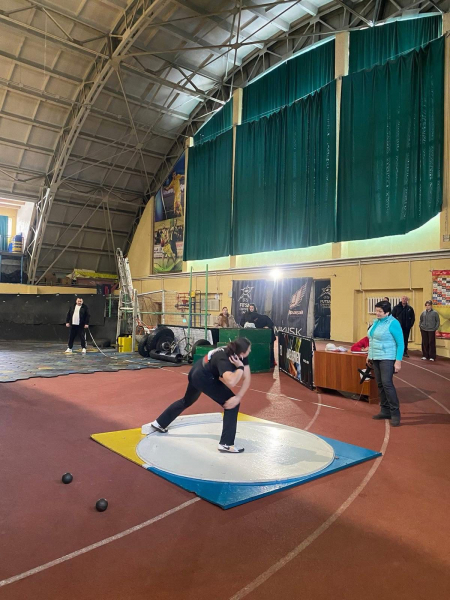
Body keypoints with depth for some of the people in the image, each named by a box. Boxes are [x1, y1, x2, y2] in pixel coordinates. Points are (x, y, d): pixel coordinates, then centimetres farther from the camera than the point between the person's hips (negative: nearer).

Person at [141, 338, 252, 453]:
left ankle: (158, 424, 44)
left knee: (186, 401, 29)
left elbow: (247, 378, -13)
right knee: (233, 405, -10)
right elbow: (231, 382, -57)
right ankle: (226, 444, -4)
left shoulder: (238, 353, -15)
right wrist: (240, 367, -41)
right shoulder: (223, 360, -37)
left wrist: (238, 397, -25)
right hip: (204, 378, -9)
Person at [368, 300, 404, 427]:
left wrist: (398, 361, -17)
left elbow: (400, 343, -12)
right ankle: (385, 411, 18)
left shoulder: (393, 323, -12)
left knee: (387, 383, -14)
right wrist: (369, 355, 18)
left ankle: (395, 413, -5)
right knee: (380, 384, 9)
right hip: (376, 358, 8)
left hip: (387, 358, -8)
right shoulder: (376, 322, 10)